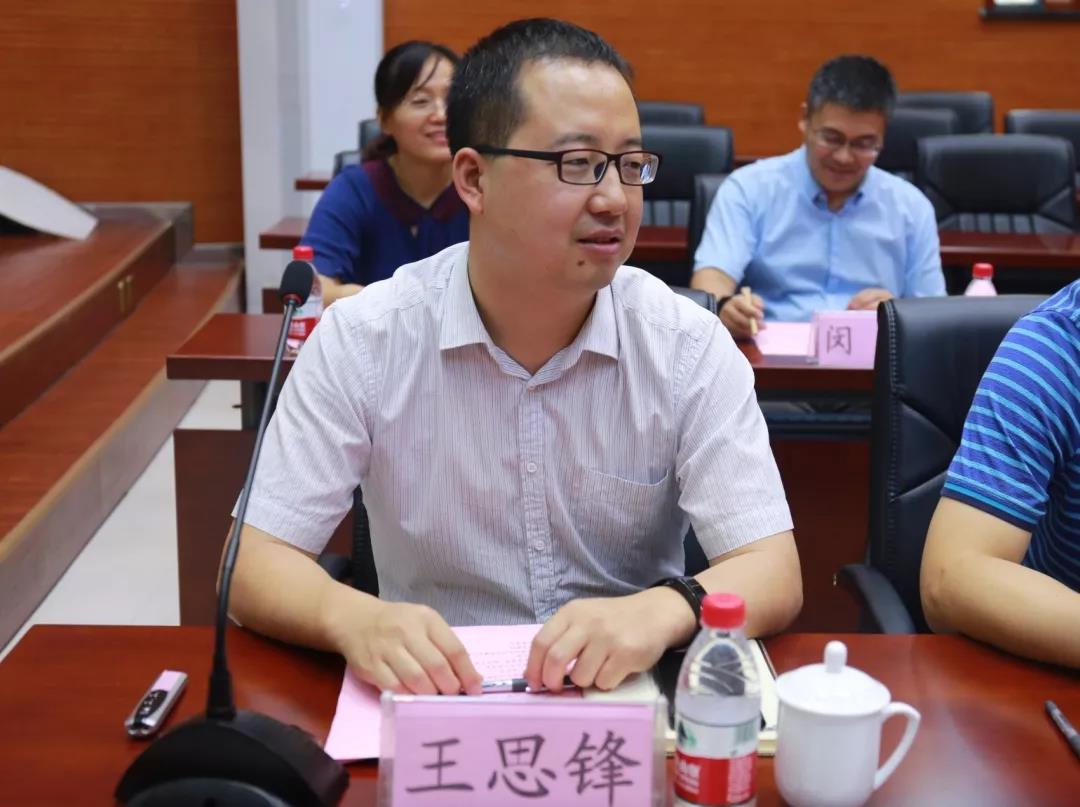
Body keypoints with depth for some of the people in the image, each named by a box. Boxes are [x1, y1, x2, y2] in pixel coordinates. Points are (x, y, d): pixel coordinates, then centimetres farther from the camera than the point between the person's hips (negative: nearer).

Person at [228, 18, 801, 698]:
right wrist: (354, 619, -32)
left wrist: (663, 611, -34)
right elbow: (257, 564, -9)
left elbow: (773, 575, -11)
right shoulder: (362, 341, -8)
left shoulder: (689, 346, -7)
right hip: (434, 700, 0)